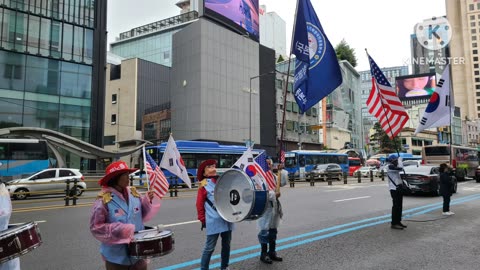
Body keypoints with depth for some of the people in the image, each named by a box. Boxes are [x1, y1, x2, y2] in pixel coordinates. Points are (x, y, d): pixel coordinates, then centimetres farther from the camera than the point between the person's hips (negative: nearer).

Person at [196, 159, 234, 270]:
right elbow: (199, 204, -4)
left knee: (226, 245, 17)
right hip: (214, 221, -5)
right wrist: (202, 219, -5)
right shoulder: (204, 185, -5)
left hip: (227, 218, 6)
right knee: (210, 247, 0)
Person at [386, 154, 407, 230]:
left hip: (398, 188, 10)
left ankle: (398, 221, 19)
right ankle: (394, 223, -5)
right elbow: (400, 168, -24)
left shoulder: (394, 166, 17)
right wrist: (400, 160, -10)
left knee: (399, 206, 11)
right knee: (396, 206, -8)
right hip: (394, 189, -10)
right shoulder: (389, 166, -14)